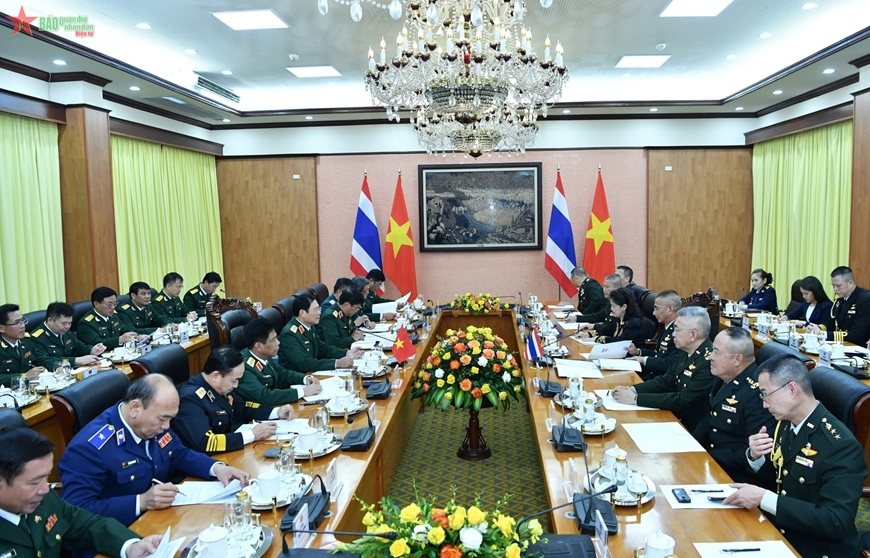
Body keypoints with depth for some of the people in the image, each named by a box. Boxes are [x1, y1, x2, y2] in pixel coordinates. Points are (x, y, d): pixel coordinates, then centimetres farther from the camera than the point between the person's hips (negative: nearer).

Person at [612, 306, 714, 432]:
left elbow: (682, 401, -24)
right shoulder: (687, 351, 2)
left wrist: (636, 398, -23)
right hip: (676, 417, 7)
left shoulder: (710, 361, -23)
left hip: (692, 430, -7)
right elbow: (666, 381, 9)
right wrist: (632, 389, -6)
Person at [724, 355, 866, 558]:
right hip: (778, 534, 7)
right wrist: (755, 457, -9)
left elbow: (836, 523, -26)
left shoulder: (841, 446, -21)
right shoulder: (786, 423, 1)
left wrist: (763, 498, -28)